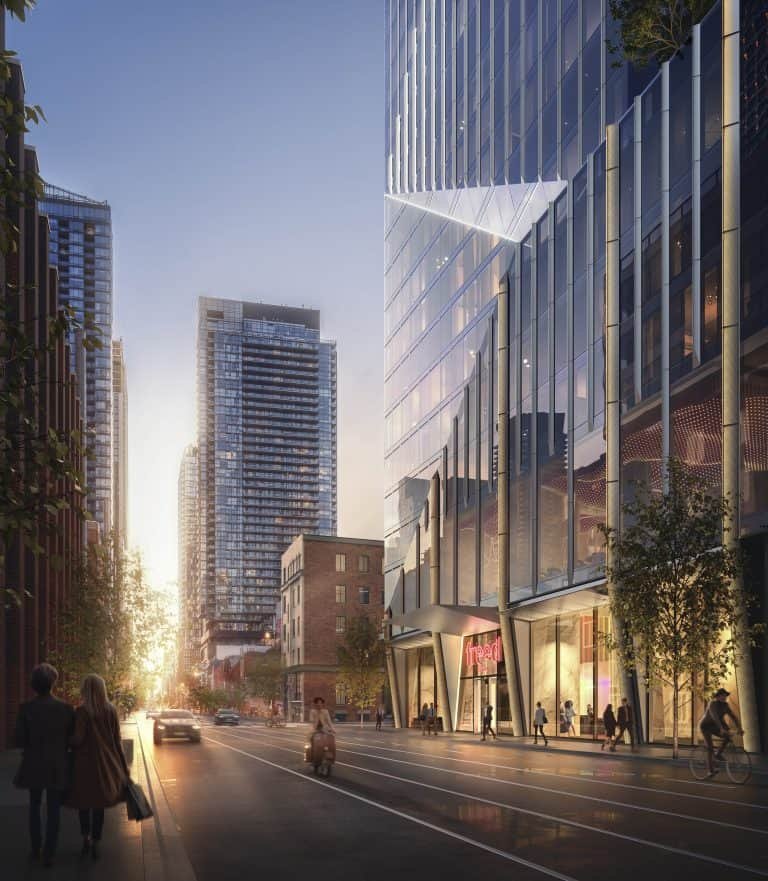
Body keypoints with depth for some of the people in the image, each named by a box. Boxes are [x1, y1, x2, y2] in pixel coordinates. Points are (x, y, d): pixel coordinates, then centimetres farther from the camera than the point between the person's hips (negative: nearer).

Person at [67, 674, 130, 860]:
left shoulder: (82, 711, -13)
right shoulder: (111, 710, -2)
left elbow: (78, 738, -16)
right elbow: (117, 738, 2)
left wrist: (67, 744, 6)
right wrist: (122, 766, 9)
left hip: (85, 762, -3)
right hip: (106, 762, 3)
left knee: (84, 802, 15)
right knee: (99, 803, 12)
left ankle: (86, 838, 10)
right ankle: (96, 843, 12)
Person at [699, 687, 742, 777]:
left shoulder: (725, 705, -5)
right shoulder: (713, 704, -26)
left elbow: (734, 716, -8)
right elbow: (715, 717, -39)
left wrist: (739, 728, -22)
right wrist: (721, 729, -50)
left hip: (714, 726, 6)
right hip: (705, 726, -6)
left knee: (728, 736, -16)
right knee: (710, 748, -14)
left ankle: (718, 754, 0)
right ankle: (711, 770, -7)